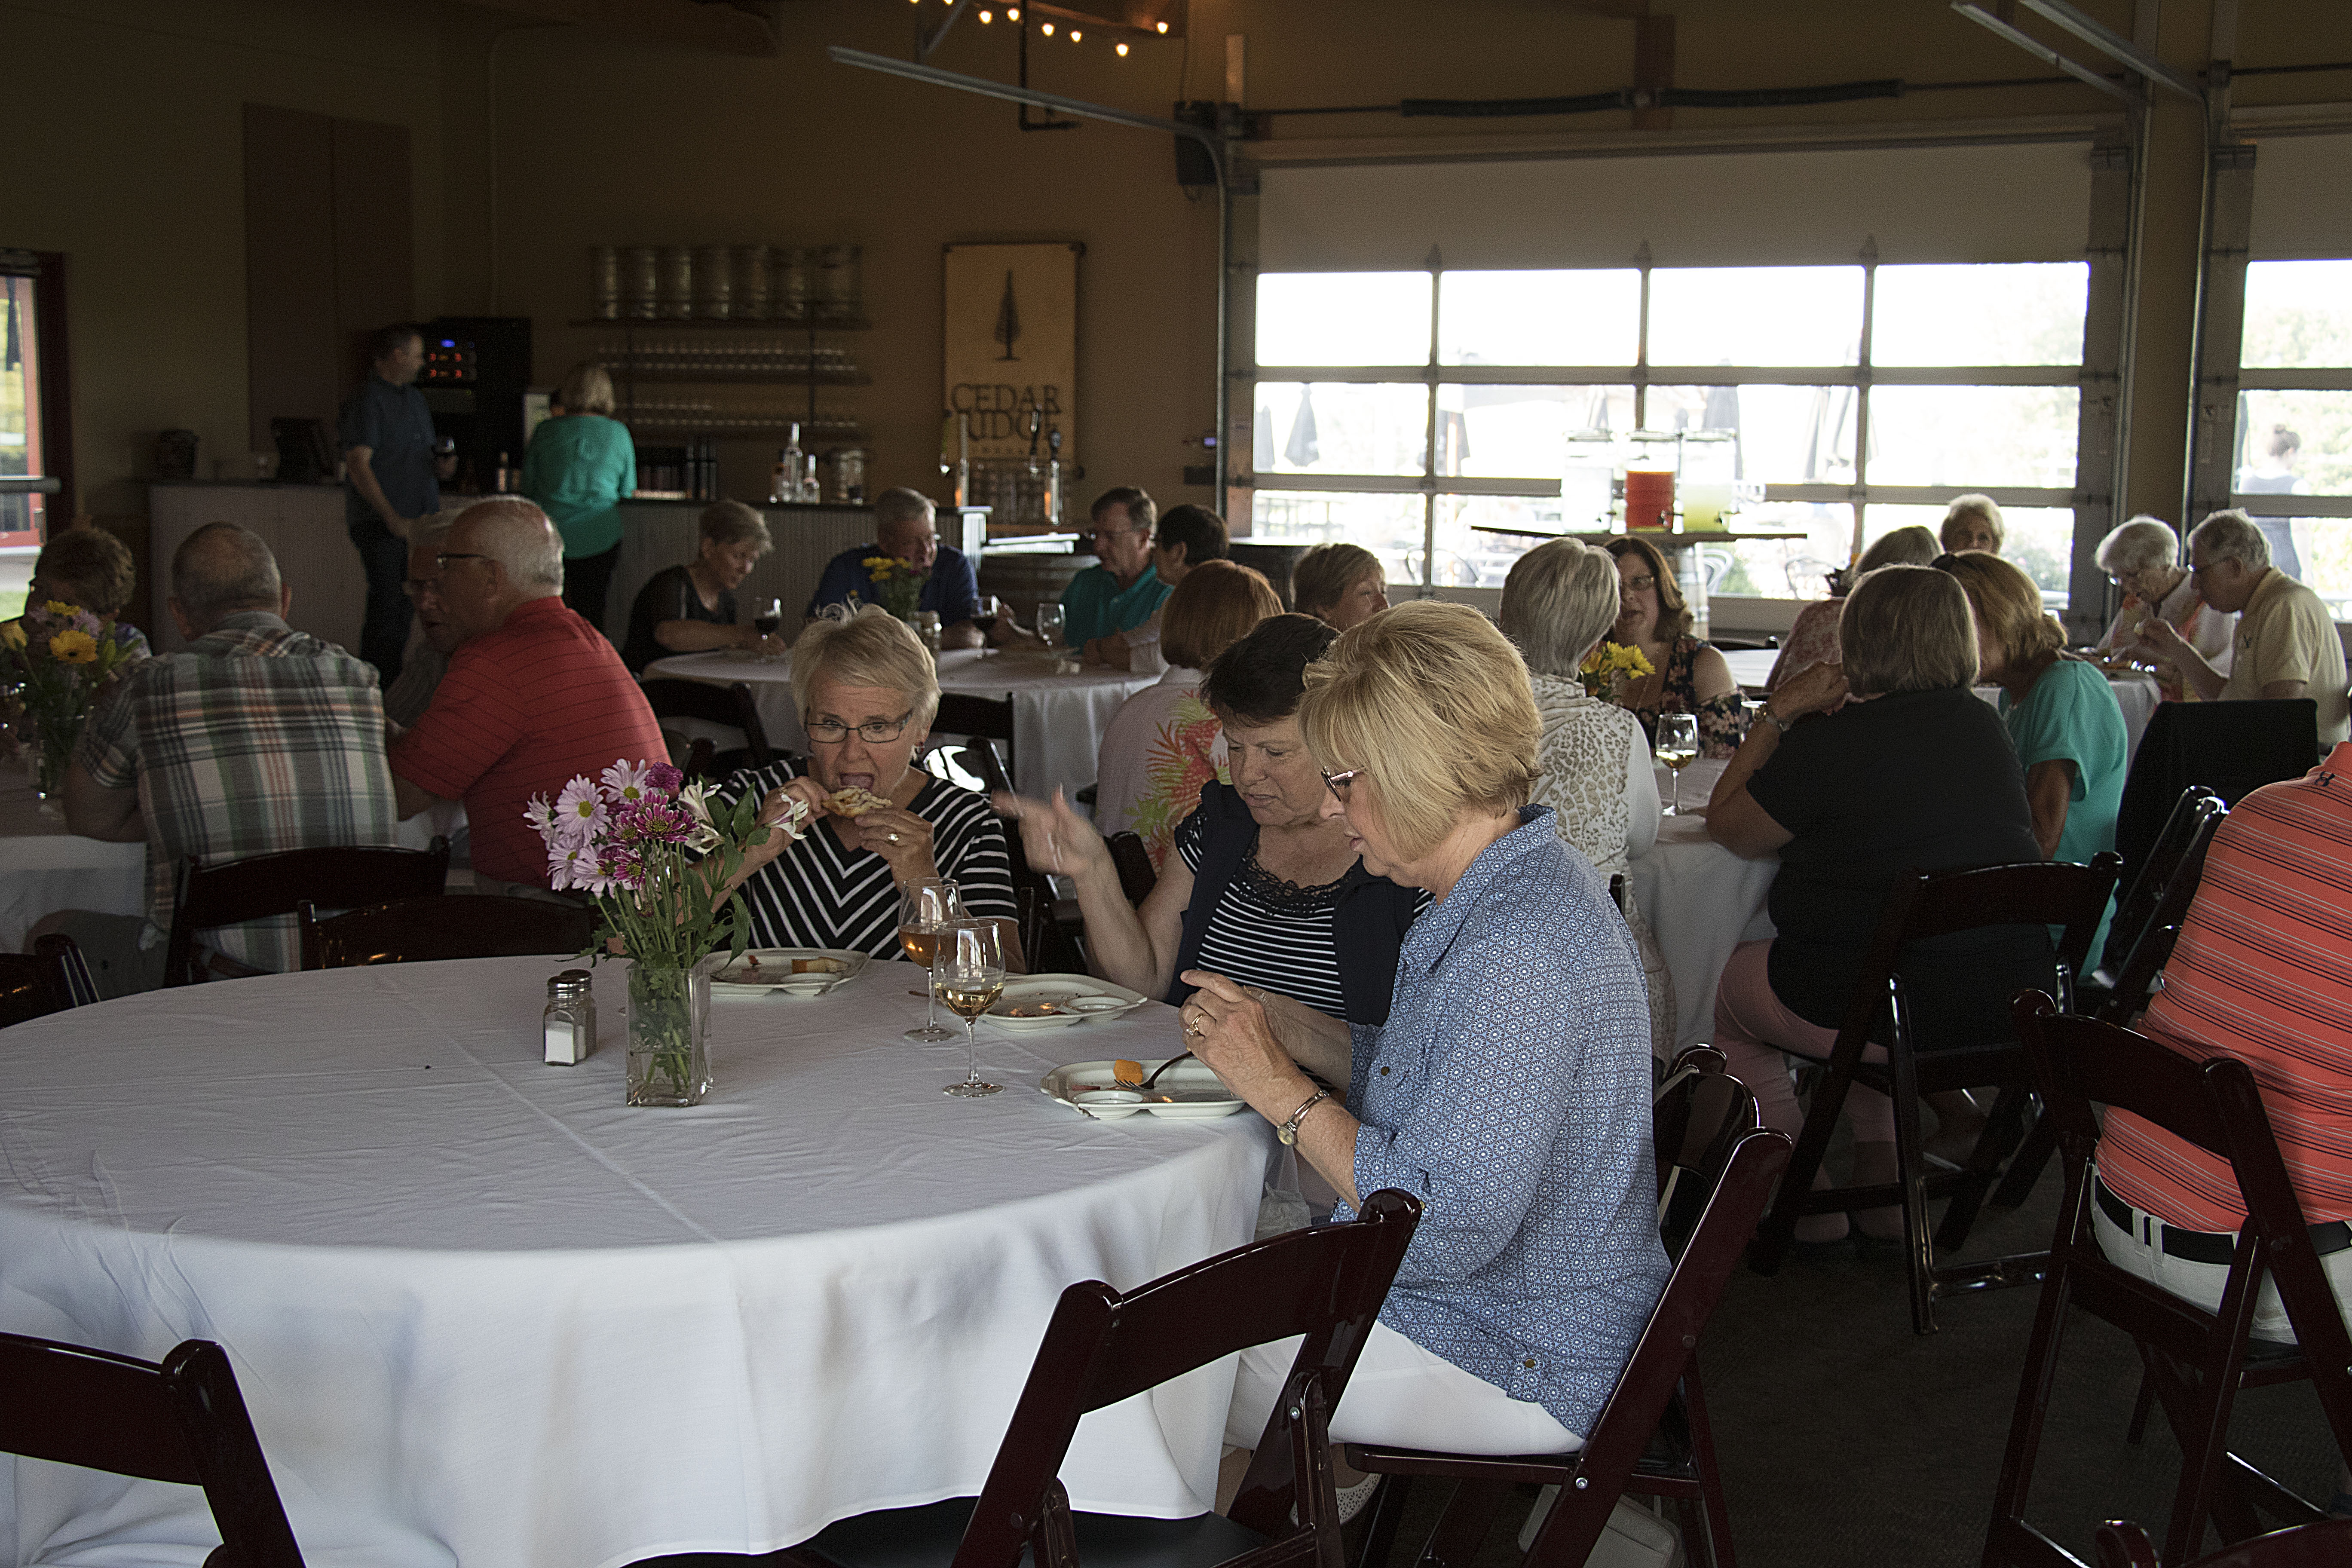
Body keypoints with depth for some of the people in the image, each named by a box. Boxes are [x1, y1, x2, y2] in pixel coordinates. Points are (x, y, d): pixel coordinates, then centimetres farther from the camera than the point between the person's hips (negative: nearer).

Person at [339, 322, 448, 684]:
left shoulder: (414, 399, 18)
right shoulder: (366, 400, -9)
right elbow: (358, 464, -15)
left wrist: (437, 467, 3)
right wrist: (391, 517, -19)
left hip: (416, 520, 8)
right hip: (381, 522, -8)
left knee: (406, 604, 9)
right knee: (387, 603, -11)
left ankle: (392, 679, 17)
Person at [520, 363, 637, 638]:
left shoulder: (546, 430, -2)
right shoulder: (619, 434, -1)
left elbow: (528, 487, 8)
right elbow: (627, 491, 10)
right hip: (600, 538, 0)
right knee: (592, 617, 7)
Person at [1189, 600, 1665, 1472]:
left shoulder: (1518, 951, -28)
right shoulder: (1510, 892, 5)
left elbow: (1443, 1231, -30)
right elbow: (1426, 1085, 16)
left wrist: (1282, 1089, -21)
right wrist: (1280, 1034, 2)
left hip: (1520, 1366, -9)